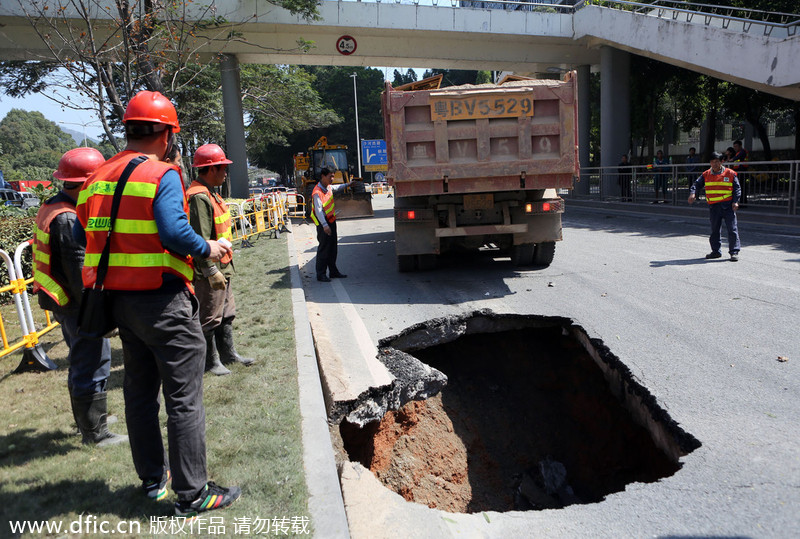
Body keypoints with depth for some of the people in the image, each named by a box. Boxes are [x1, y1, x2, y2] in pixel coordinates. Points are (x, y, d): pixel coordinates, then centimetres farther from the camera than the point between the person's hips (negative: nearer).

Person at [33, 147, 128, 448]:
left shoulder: (52, 207, 10)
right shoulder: (68, 219, -23)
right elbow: (79, 271, -25)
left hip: (64, 302, 11)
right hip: (77, 304, -11)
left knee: (81, 363, 23)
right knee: (94, 366, -2)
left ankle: (87, 419, 39)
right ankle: (95, 434, 9)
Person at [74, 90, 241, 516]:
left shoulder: (98, 178, 10)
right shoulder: (161, 174, -12)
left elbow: (80, 236, 12)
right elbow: (174, 232, -25)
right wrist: (207, 249, -8)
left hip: (121, 301, 8)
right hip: (163, 301, -8)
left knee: (139, 391, 18)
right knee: (184, 398, 0)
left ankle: (152, 478, 33)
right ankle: (192, 494, 9)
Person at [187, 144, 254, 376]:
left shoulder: (210, 194, 14)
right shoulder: (198, 196, -19)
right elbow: (200, 239, -25)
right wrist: (211, 271, -24)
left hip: (221, 268, 11)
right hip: (209, 272, -11)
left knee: (226, 313, 19)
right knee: (209, 318, 2)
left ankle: (228, 353, 32)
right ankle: (209, 361, 15)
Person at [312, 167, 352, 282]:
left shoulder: (329, 187, 8)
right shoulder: (317, 192, -20)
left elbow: (335, 188, 34)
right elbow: (318, 210, -28)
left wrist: (347, 185, 48)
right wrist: (324, 225, -35)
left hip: (331, 220, 9)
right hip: (323, 222, -9)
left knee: (333, 247, 13)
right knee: (324, 247, -7)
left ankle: (333, 271, 24)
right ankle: (321, 274, 1)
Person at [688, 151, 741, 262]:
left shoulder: (730, 174, 0)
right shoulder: (706, 175, 8)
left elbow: (737, 189, 1)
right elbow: (696, 184, 5)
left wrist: (735, 201, -11)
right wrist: (692, 193, -16)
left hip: (727, 206, -3)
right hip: (713, 207, 3)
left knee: (732, 229, -5)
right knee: (714, 229, 11)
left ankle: (734, 252, -1)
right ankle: (716, 251, 23)